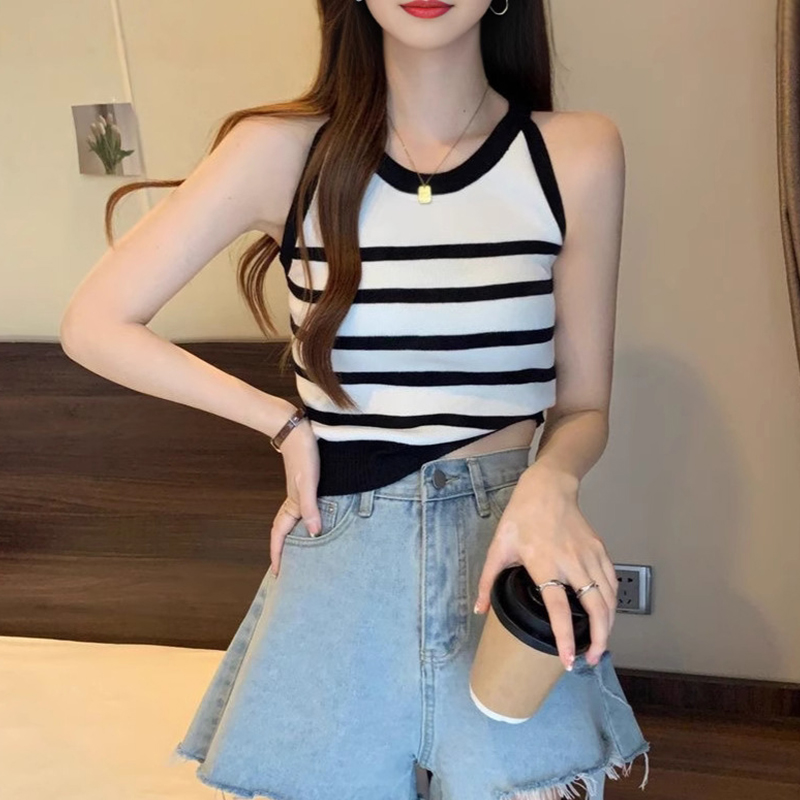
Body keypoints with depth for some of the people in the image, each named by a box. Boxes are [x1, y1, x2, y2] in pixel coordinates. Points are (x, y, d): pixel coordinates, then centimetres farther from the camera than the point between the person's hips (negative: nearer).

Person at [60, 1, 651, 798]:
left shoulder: (578, 155, -3)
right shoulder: (285, 151, -4)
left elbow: (582, 405, 5)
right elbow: (94, 324, 0)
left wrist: (550, 483, -18)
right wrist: (286, 425, -3)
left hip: (508, 552, 0)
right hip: (338, 560, 1)